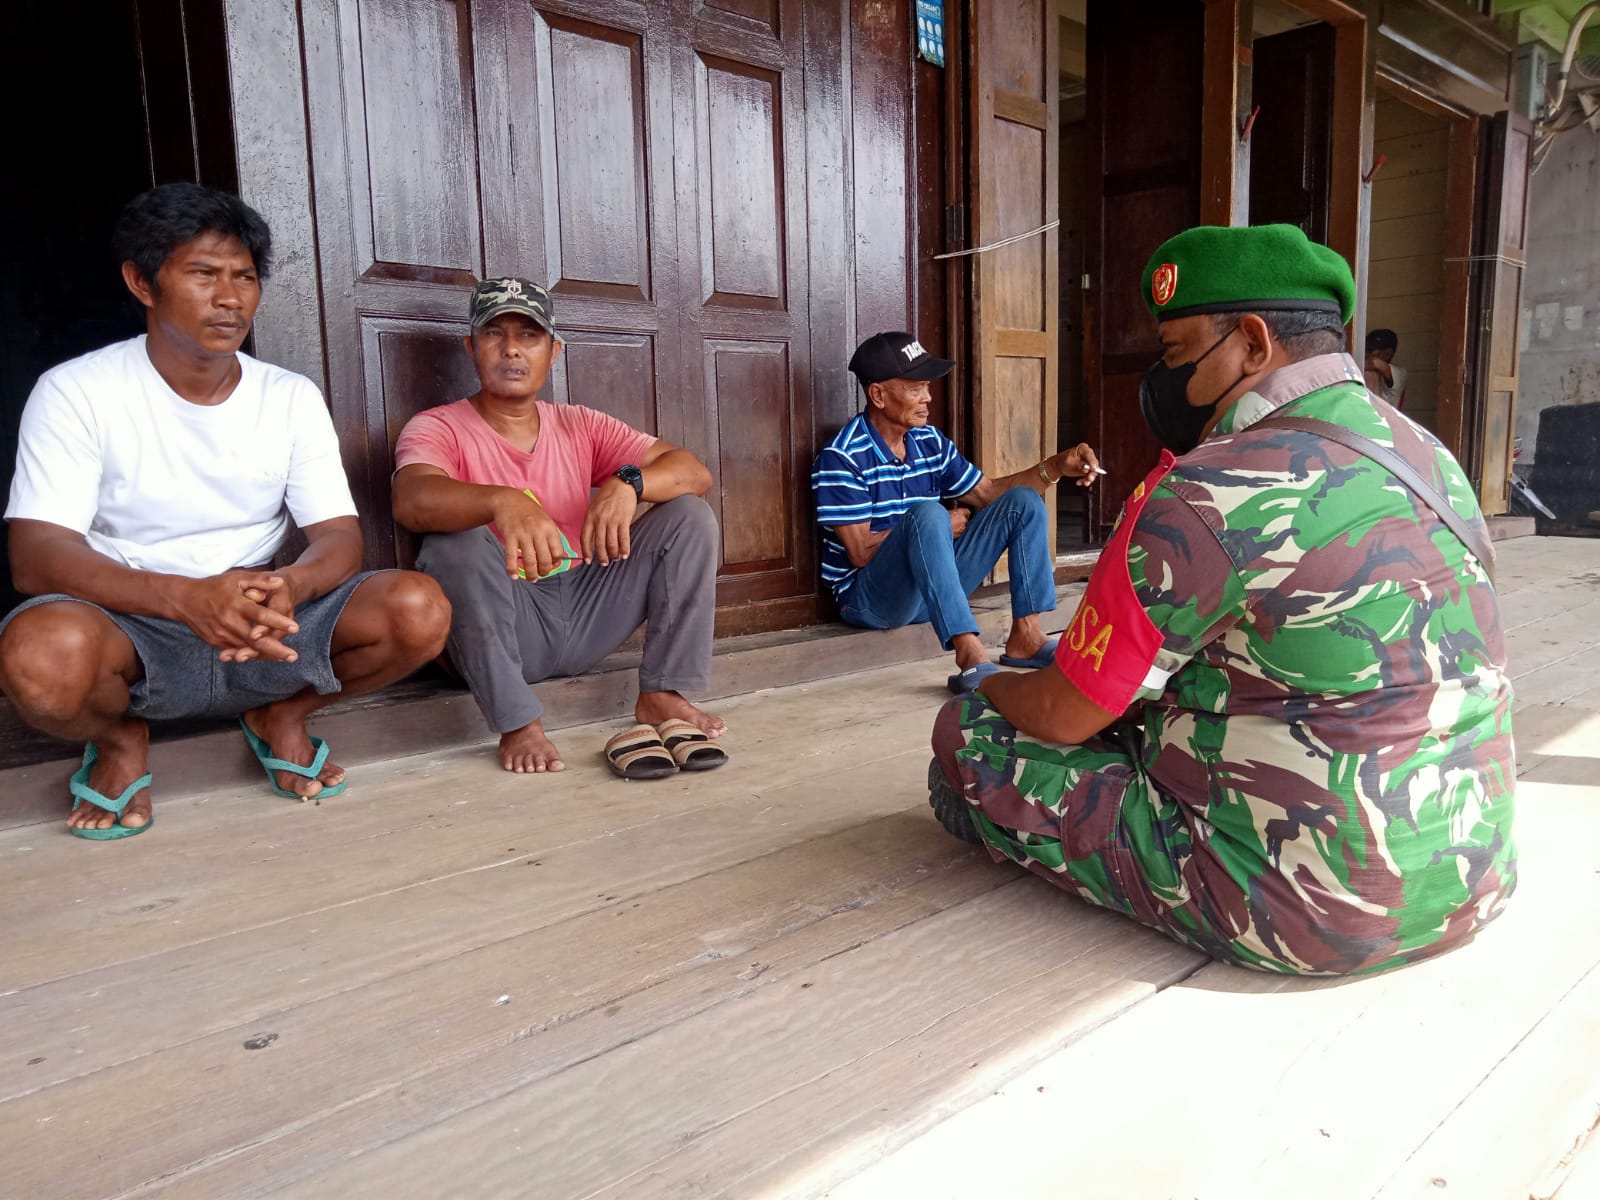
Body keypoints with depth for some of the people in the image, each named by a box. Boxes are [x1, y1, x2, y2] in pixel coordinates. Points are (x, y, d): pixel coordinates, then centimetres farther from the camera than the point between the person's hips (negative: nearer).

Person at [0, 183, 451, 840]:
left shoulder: (292, 397, 3)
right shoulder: (76, 392, -7)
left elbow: (340, 537, -4)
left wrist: (287, 585, -30)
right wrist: (187, 597, -36)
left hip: (265, 631, 3)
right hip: (131, 629, -2)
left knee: (419, 609, -23)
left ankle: (281, 715, 7)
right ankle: (120, 736, 2)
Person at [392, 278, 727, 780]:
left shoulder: (580, 426, 9)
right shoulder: (438, 427, -2)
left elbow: (695, 472, -2)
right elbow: (411, 499, -27)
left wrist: (627, 483, -24)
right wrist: (504, 501, -47)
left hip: (585, 615, 4)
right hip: (502, 626, -4)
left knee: (690, 515, -7)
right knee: (458, 539, -32)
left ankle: (662, 698, -14)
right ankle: (518, 724, -25)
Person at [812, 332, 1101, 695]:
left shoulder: (930, 443, 7)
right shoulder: (842, 457, -15)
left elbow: (988, 494, 13)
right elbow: (861, 553, -18)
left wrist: (1056, 466, -1)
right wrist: (941, 527, -10)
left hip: (932, 587, 7)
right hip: (869, 597, -7)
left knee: (1023, 502, -3)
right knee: (927, 514, -35)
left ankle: (1025, 635, -14)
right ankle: (970, 655, -42)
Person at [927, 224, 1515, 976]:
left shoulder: (1209, 491, -21)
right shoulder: (1429, 455, 6)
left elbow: (1064, 717, -13)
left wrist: (987, 687, 9)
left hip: (1306, 913, -9)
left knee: (968, 734, -2)